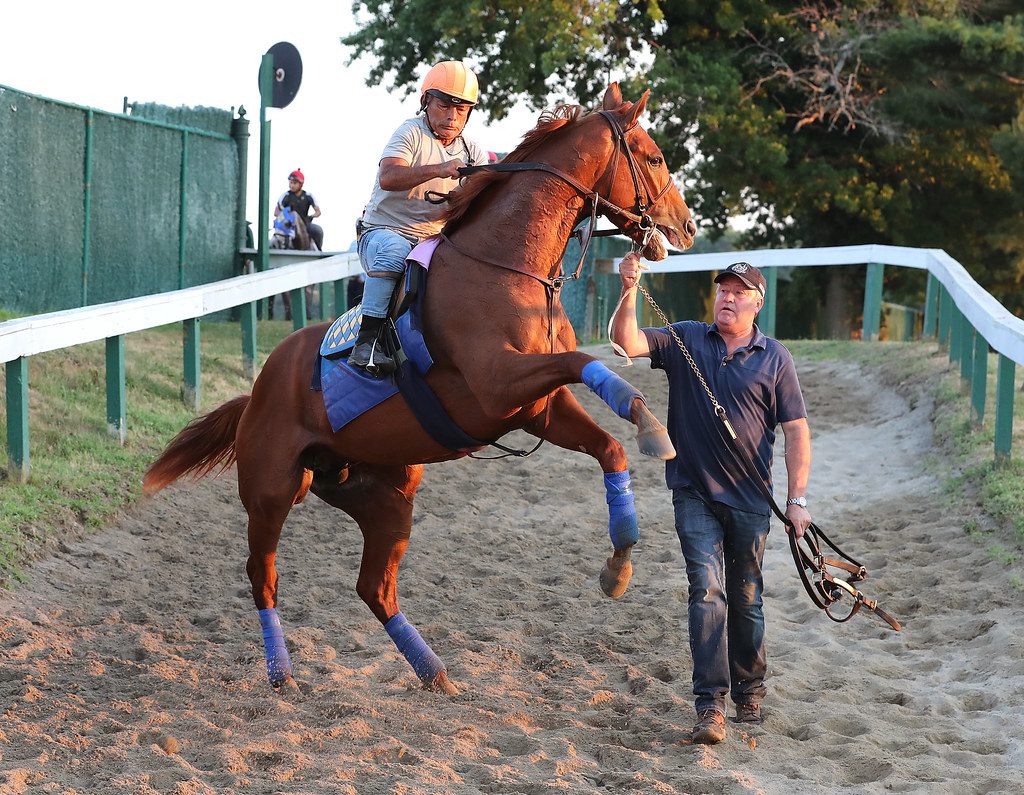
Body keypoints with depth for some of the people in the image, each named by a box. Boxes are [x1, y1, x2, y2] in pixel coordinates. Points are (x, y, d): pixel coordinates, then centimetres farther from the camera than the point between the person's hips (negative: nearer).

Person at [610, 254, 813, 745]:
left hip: (750, 499, 1)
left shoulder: (775, 358, 3)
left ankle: (749, 691, 28)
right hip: (694, 495, 0)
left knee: (745, 598, 10)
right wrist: (629, 293, -26)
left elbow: (796, 430, 2)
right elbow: (626, 342, -9)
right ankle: (710, 704, -12)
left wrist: (797, 498, -5)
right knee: (707, 589, -10)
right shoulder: (684, 340, 4)